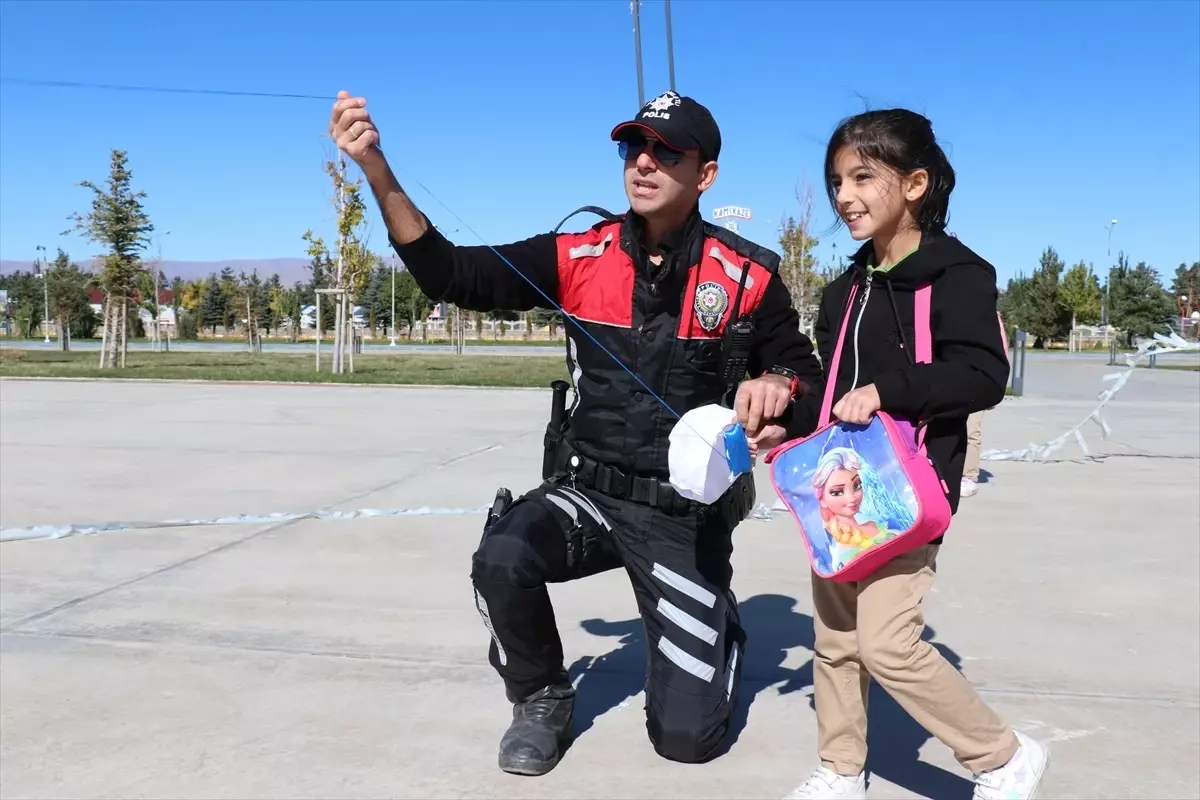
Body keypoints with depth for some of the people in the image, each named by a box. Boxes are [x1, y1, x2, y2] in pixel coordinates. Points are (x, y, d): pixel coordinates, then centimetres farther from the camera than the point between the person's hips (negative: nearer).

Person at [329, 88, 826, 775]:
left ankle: (717, 633, 32)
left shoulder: (746, 276, -8)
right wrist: (378, 171, -21)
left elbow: (809, 381, 2)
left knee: (686, 733, -5)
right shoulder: (579, 256, -4)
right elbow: (452, 274, -10)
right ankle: (544, 699, 1)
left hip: (688, 514, -2)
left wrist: (778, 385, -23)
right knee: (503, 558, -31)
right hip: (590, 492, 2)